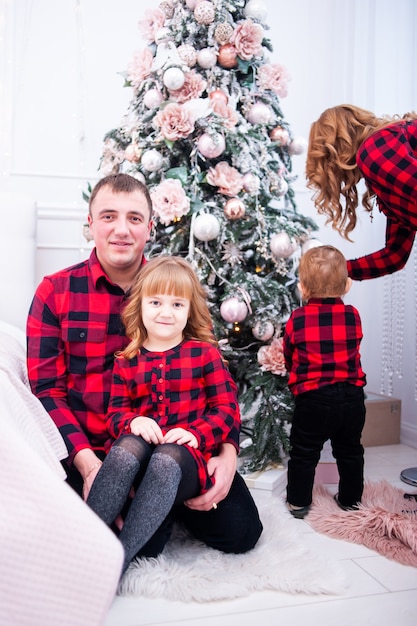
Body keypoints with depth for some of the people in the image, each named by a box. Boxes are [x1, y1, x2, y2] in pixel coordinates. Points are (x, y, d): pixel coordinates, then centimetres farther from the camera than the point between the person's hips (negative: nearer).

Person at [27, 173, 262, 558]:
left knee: (241, 531, -7)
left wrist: (228, 453, -13)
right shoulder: (55, 292, -1)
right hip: (91, 450, -2)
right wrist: (87, 463, -19)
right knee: (146, 542, -23)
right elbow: (46, 388, -5)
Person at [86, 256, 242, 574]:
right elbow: (115, 412, 10)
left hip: (188, 456, -2)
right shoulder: (127, 360, 12)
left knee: (166, 458, -36)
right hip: (138, 455, 2)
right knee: (129, 446, -33)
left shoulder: (205, 353, 6)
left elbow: (227, 410, 2)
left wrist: (196, 433, -16)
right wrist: (134, 422, -13)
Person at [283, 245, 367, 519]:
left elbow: (288, 357, 2)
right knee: (350, 451, 21)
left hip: (313, 400, -3)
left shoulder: (298, 319, -12)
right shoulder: (353, 316, -5)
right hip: (352, 396, 3)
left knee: (304, 453, 13)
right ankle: (351, 499, 35)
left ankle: (299, 501, 24)